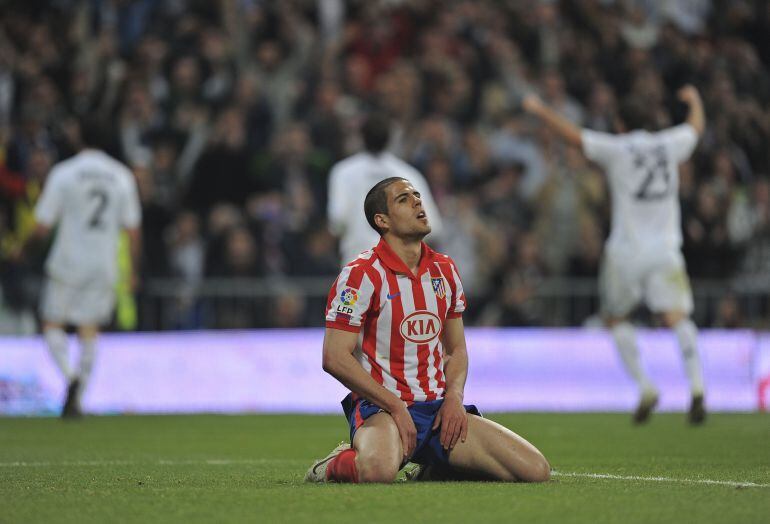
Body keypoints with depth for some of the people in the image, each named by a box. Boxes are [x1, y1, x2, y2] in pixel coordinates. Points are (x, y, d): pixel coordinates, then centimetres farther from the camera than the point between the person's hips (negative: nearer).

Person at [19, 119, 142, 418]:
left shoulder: (62, 173, -6)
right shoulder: (122, 176, 5)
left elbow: (42, 228, -6)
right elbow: (133, 230, 6)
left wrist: (24, 247, 13)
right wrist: (133, 272, 14)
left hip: (68, 262, -3)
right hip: (104, 266, 3)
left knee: (52, 324, 7)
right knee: (89, 331, 10)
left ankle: (71, 377, -19)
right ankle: (76, 400, 4)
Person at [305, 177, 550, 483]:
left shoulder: (445, 270, 13)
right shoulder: (361, 275, -8)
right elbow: (335, 358, -12)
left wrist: (454, 396, 0)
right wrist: (395, 406, -15)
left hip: (440, 410, 6)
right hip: (381, 408, -6)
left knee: (535, 470, -9)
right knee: (378, 469, -42)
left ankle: (436, 464, 14)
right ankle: (336, 465, -3)